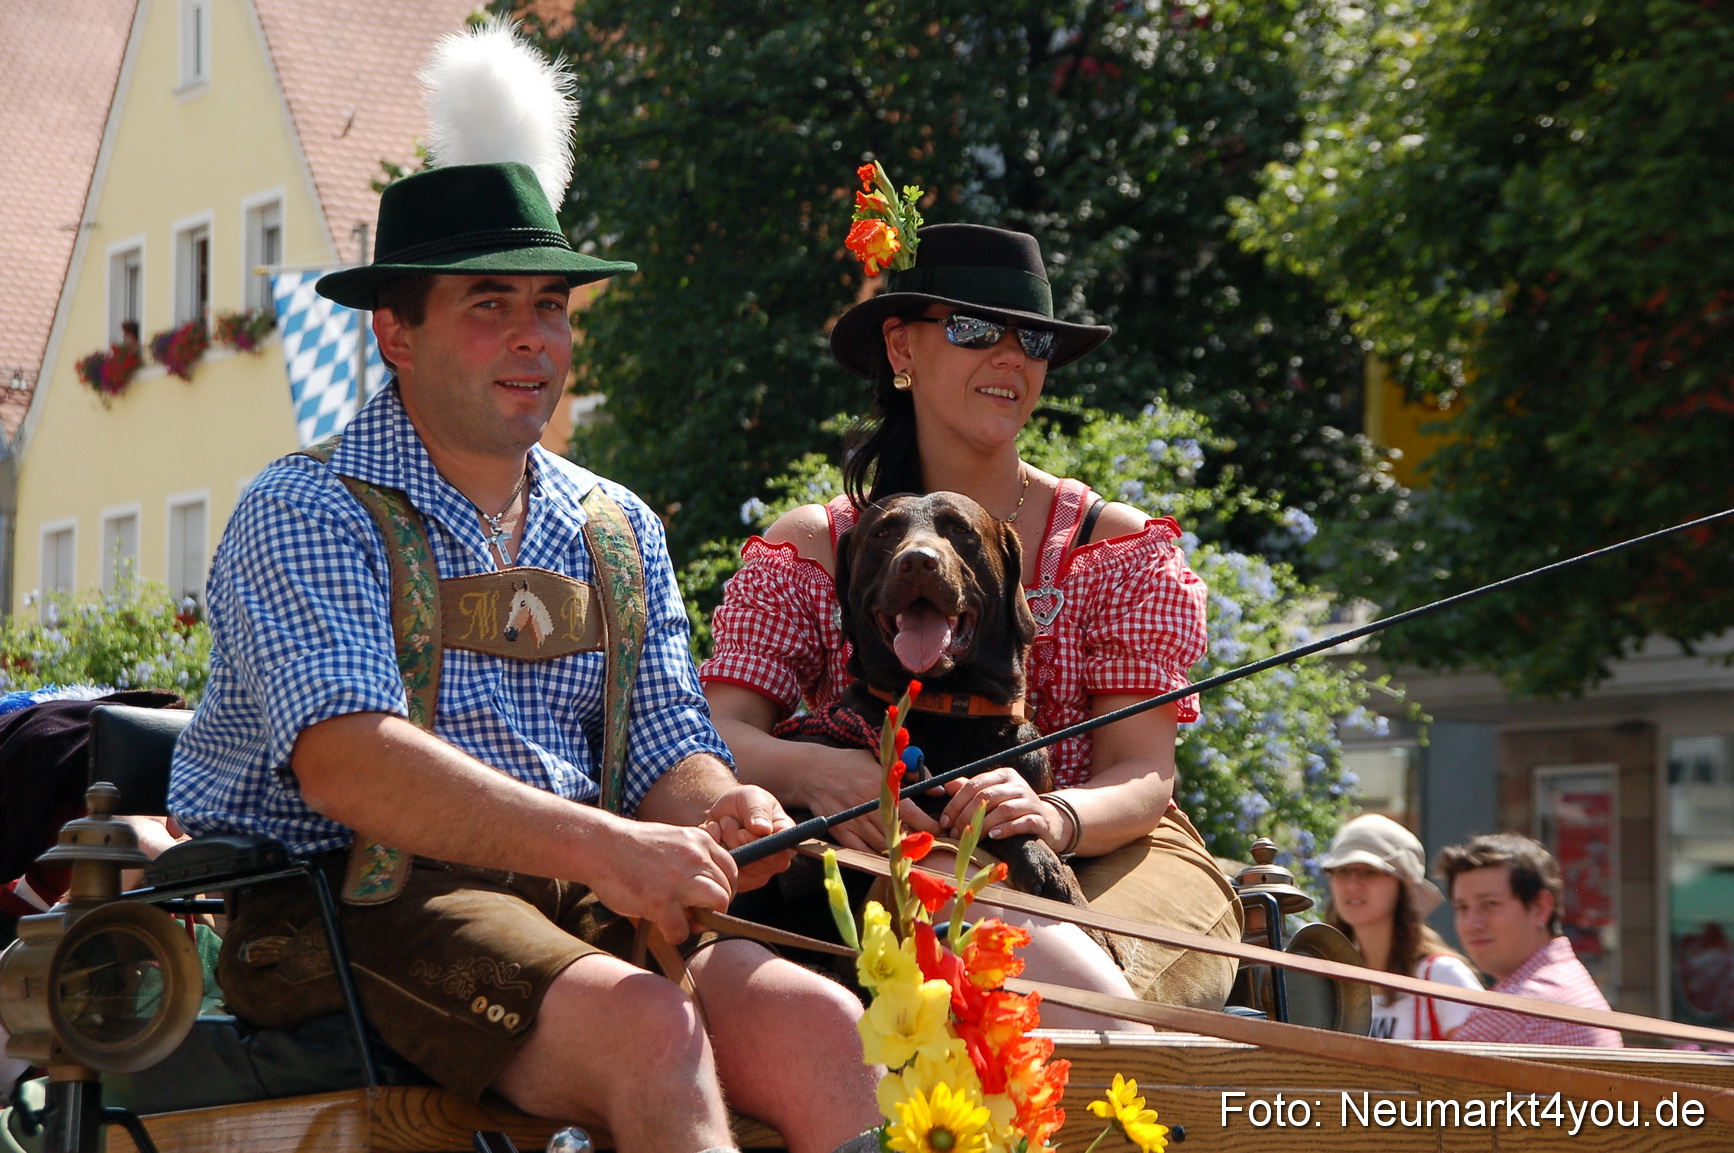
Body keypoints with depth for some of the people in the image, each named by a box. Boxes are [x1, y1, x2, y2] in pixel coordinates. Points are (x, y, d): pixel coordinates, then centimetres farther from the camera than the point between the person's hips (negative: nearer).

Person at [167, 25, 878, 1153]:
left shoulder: (617, 529, 18)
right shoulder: (307, 513, -3)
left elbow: (670, 752, 12)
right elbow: (347, 762, -19)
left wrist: (718, 816, -15)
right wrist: (597, 845, -31)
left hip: (577, 899, 6)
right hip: (346, 901, -6)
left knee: (819, 1026, -20)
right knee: (646, 1026, -31)